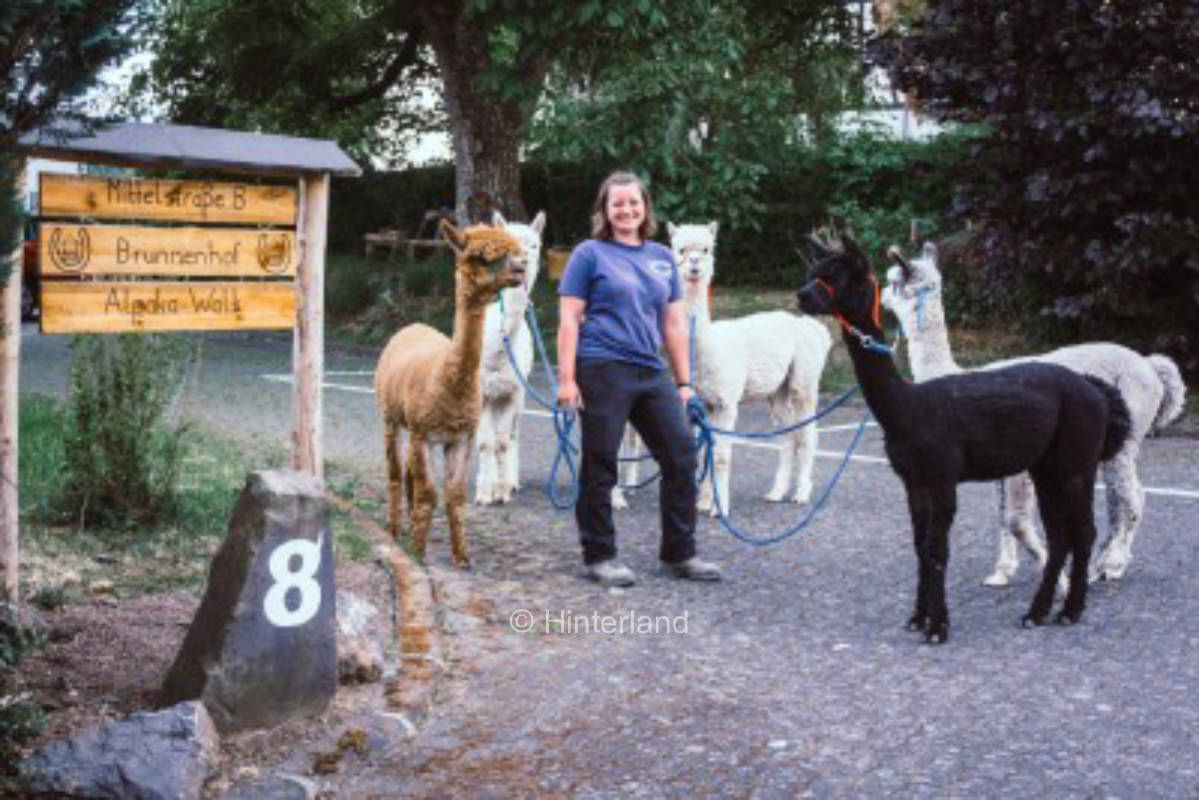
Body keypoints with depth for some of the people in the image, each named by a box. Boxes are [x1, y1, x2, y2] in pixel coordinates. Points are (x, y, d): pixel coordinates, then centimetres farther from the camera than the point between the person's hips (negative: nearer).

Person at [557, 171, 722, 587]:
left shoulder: (662, 257, 15)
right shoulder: (590, 254, 2)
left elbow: (675, 324, 17)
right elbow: (569, 320, -3)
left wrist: (684, 381, 13)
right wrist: (566, 379, -10)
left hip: (652, 371, 5)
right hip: (603, 371, -5)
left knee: (681, 456, 4)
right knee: (599, 466, 1)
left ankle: (679, 553, 15)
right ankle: (599, 556, 13)